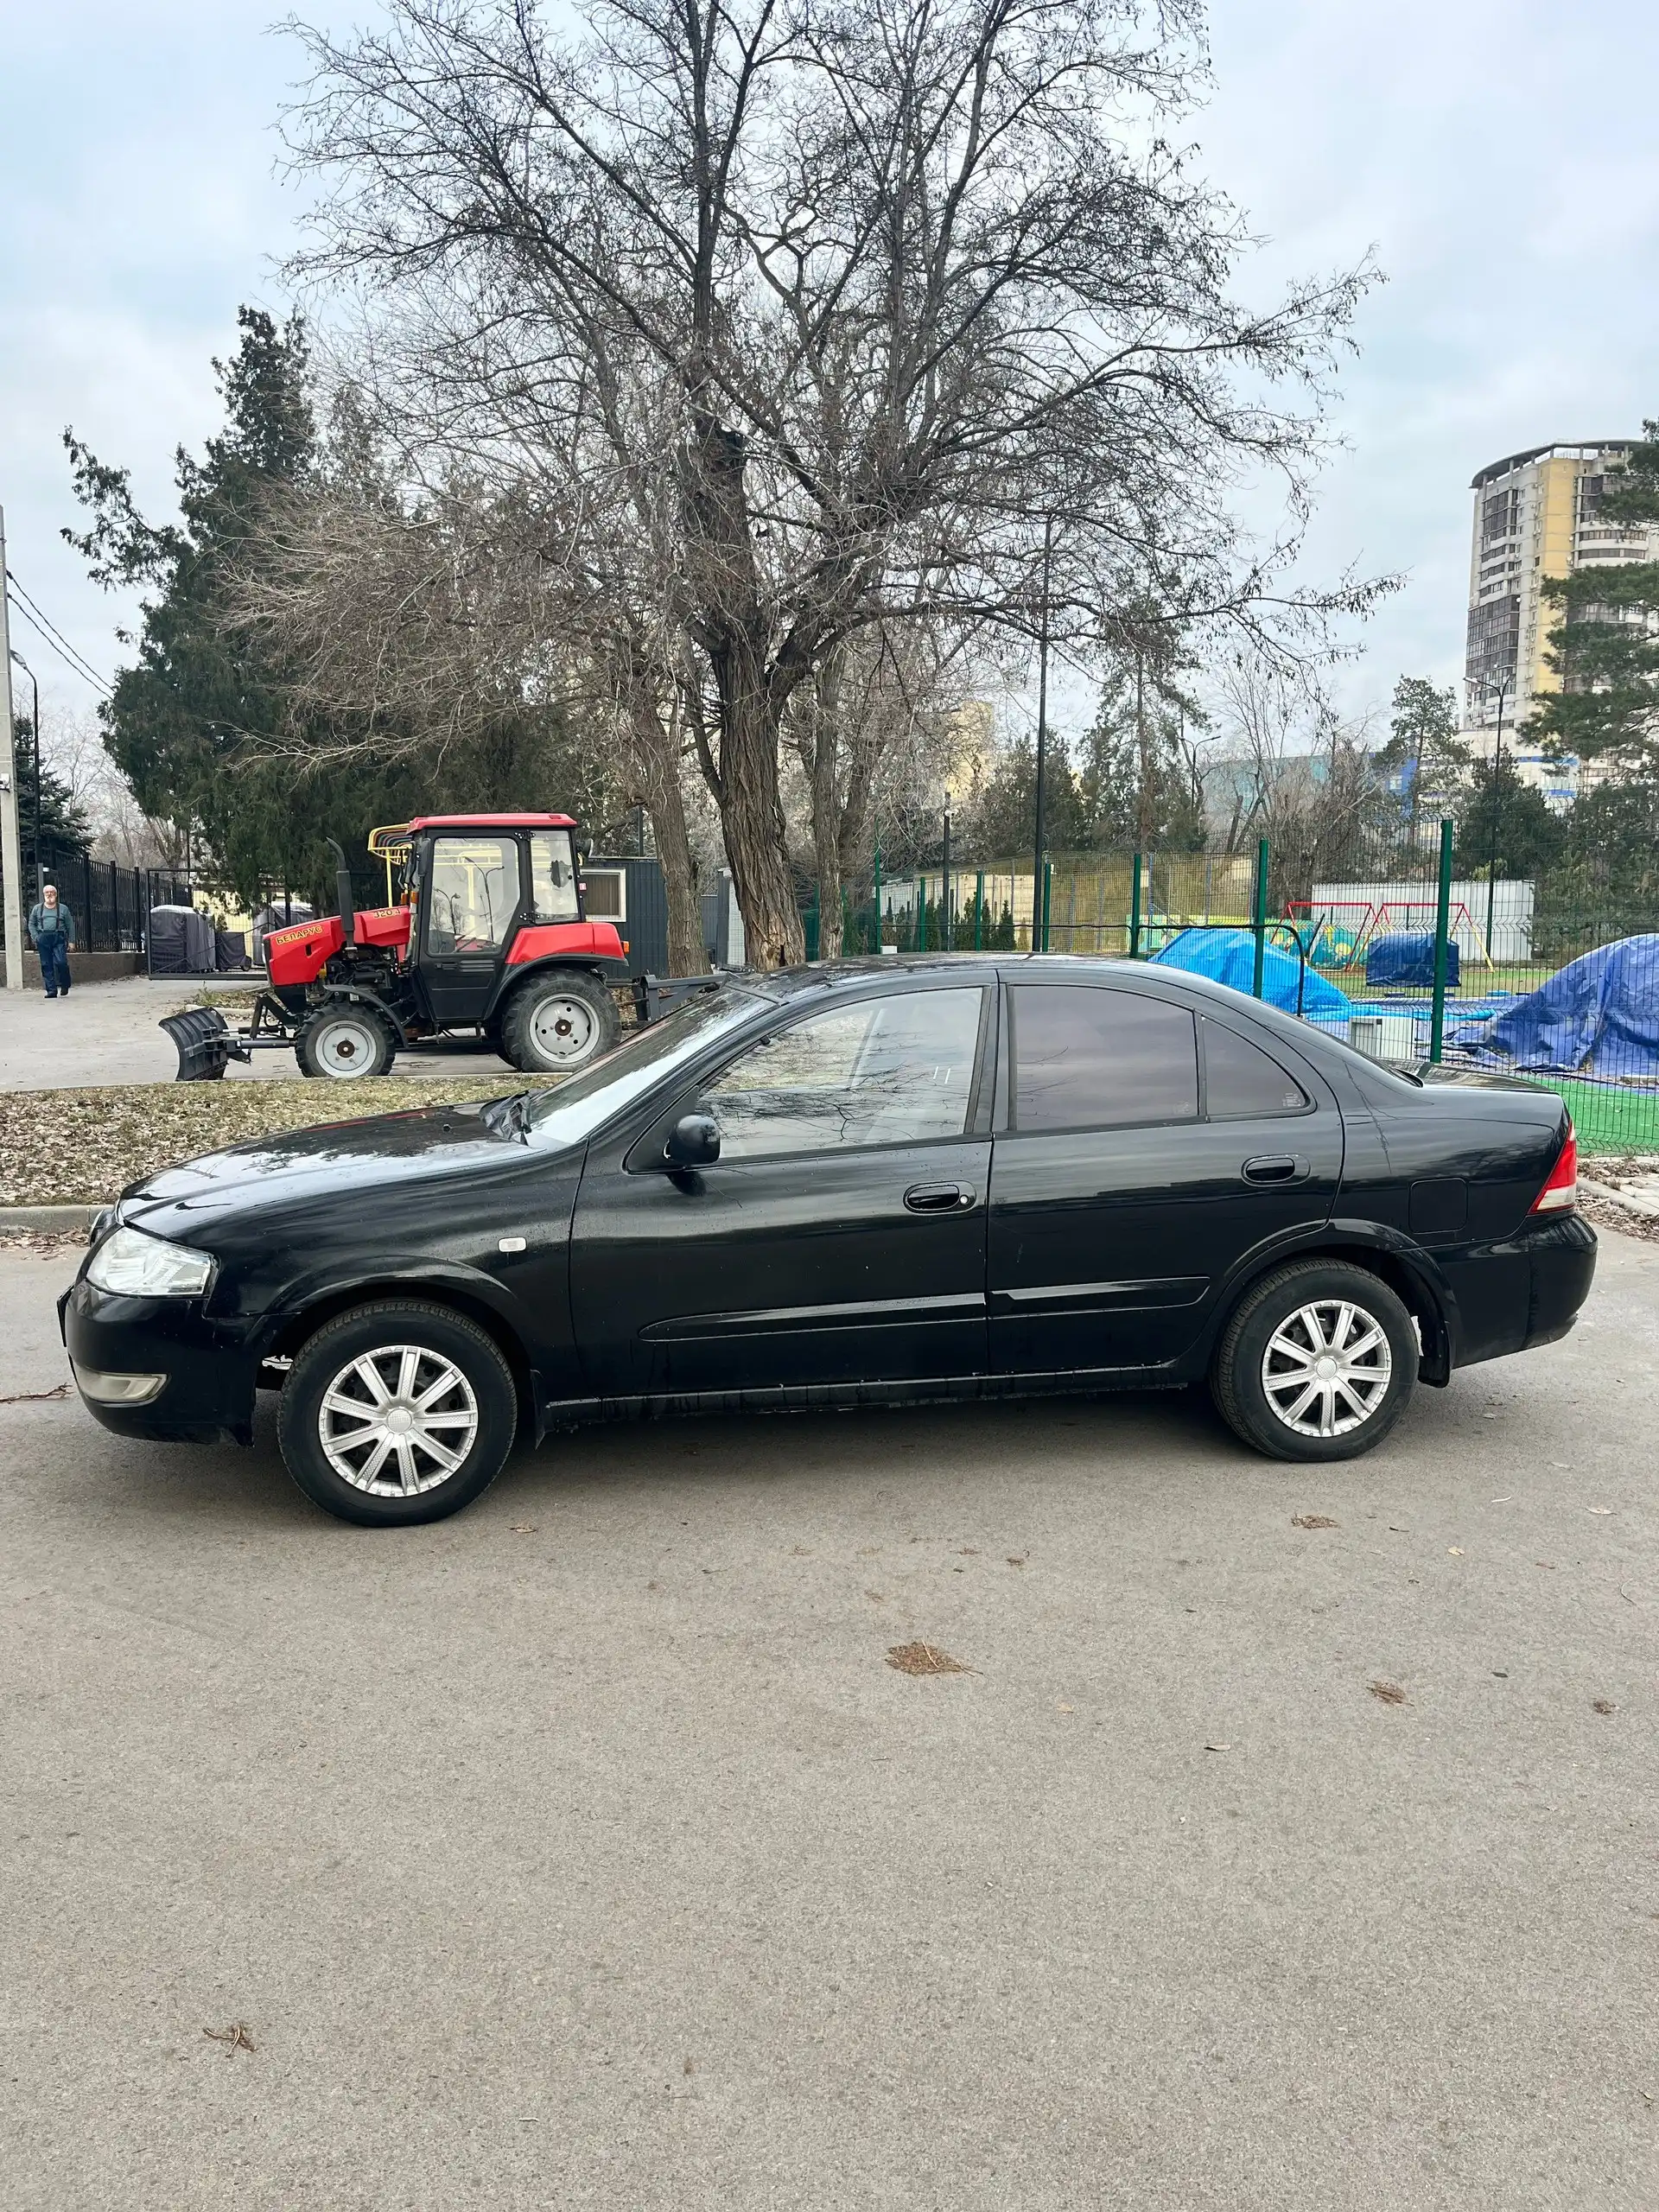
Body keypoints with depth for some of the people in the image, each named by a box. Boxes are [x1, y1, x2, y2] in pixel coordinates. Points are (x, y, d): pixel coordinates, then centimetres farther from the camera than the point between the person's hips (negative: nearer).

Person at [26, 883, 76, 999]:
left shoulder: (63, 908, 12)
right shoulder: (37, 909, 17)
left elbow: (70, 926, 10)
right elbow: (31, 923, 18)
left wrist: (71, 941, 3)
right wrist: (35, 937, 2)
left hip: (59, 938, -2)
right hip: (43, 939, 2)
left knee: (60, 962, -16)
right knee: (46, 965, -2)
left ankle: (65, 985, 6)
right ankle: (51, 990, 1)